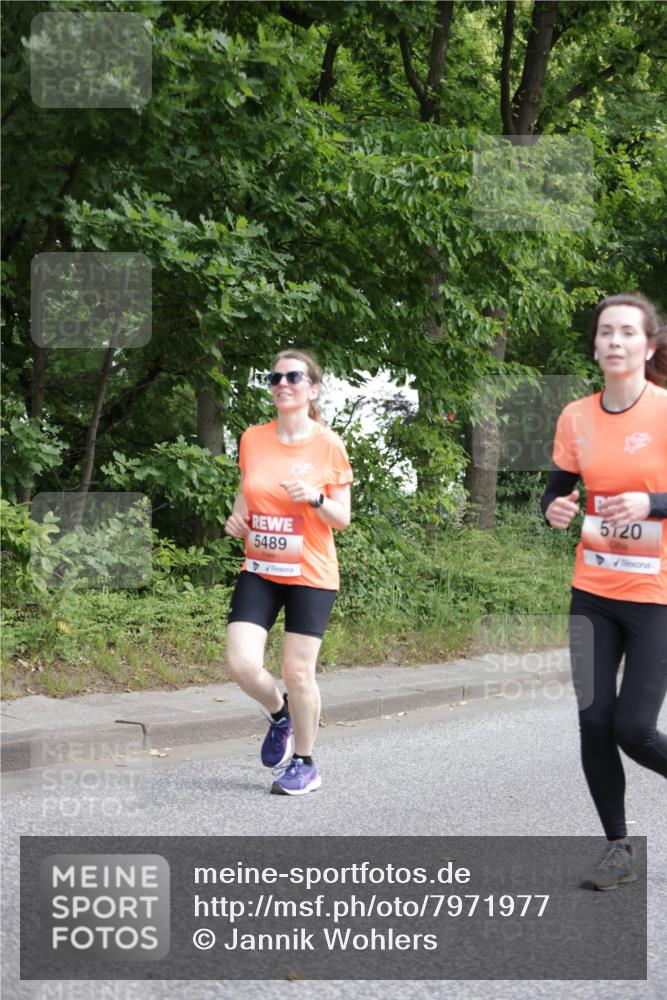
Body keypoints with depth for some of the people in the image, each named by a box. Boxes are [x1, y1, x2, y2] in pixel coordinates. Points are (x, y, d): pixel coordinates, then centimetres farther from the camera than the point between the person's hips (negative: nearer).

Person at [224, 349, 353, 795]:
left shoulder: (328, 445, -7)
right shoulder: (252, 440, 2)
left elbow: (342, 519, -4)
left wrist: (315, 498, -24)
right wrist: (237, 517, -4)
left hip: (311, 574, -3)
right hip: (259, 570, 3)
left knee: (298, 670, -2)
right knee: (242, 664, -10)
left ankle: (304, 764, 19)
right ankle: (279, 713, 24)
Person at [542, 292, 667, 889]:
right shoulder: (576, 418, 3)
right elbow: (558, 491, 12)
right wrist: (557, 509, -9)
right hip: (594, 593, 4)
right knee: (594, 721, 0)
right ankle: (619, 850, 16)